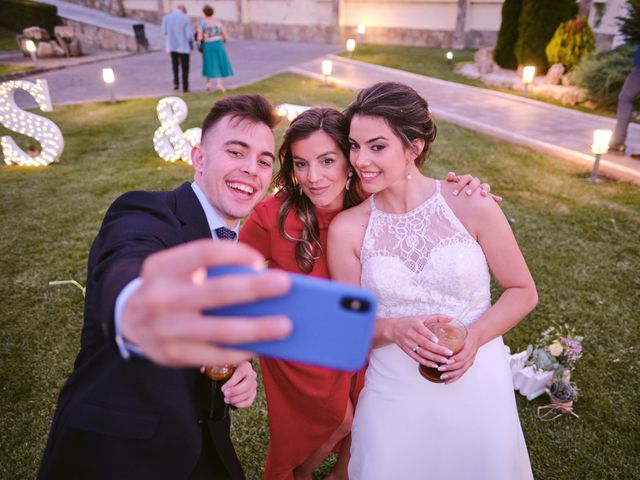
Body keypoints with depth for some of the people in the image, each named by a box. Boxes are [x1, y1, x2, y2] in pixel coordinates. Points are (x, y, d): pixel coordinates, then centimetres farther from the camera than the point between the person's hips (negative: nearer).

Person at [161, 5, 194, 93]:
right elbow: (189, 34, -11)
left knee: (175, 65, 23)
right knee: (185, 67, 7)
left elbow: (164, 32, 2)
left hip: (172, 45, 3)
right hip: (184, 46, -3)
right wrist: (191, 43, 7)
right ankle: (185, 87, 6)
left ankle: (176, 83, 16)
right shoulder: (186, 18, -11)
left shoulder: (166, 17, -2)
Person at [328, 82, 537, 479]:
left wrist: (476, 336, -18)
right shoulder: (347, 229, -10)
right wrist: (394, 329, -21)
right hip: (393, 397, 0)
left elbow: (523, 292, -2)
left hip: (479, 389, 1)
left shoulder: (472, 206, -12)